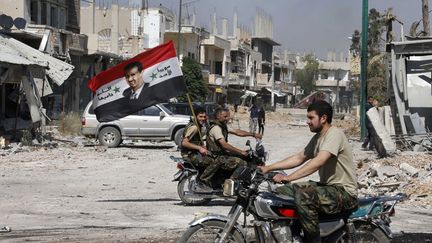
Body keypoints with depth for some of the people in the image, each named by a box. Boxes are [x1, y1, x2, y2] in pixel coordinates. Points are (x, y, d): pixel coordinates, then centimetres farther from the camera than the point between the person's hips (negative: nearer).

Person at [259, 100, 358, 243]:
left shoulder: (334, 134, -16)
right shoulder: (317, 138, 15)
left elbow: (319, 161, -29)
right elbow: (299, 158, 18)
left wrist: (289, 178, -35)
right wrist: (268, 168, 10)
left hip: (344, 192, -10)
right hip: (327, 186, 10)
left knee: (304, 196, -34)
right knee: (281, 192, 4)